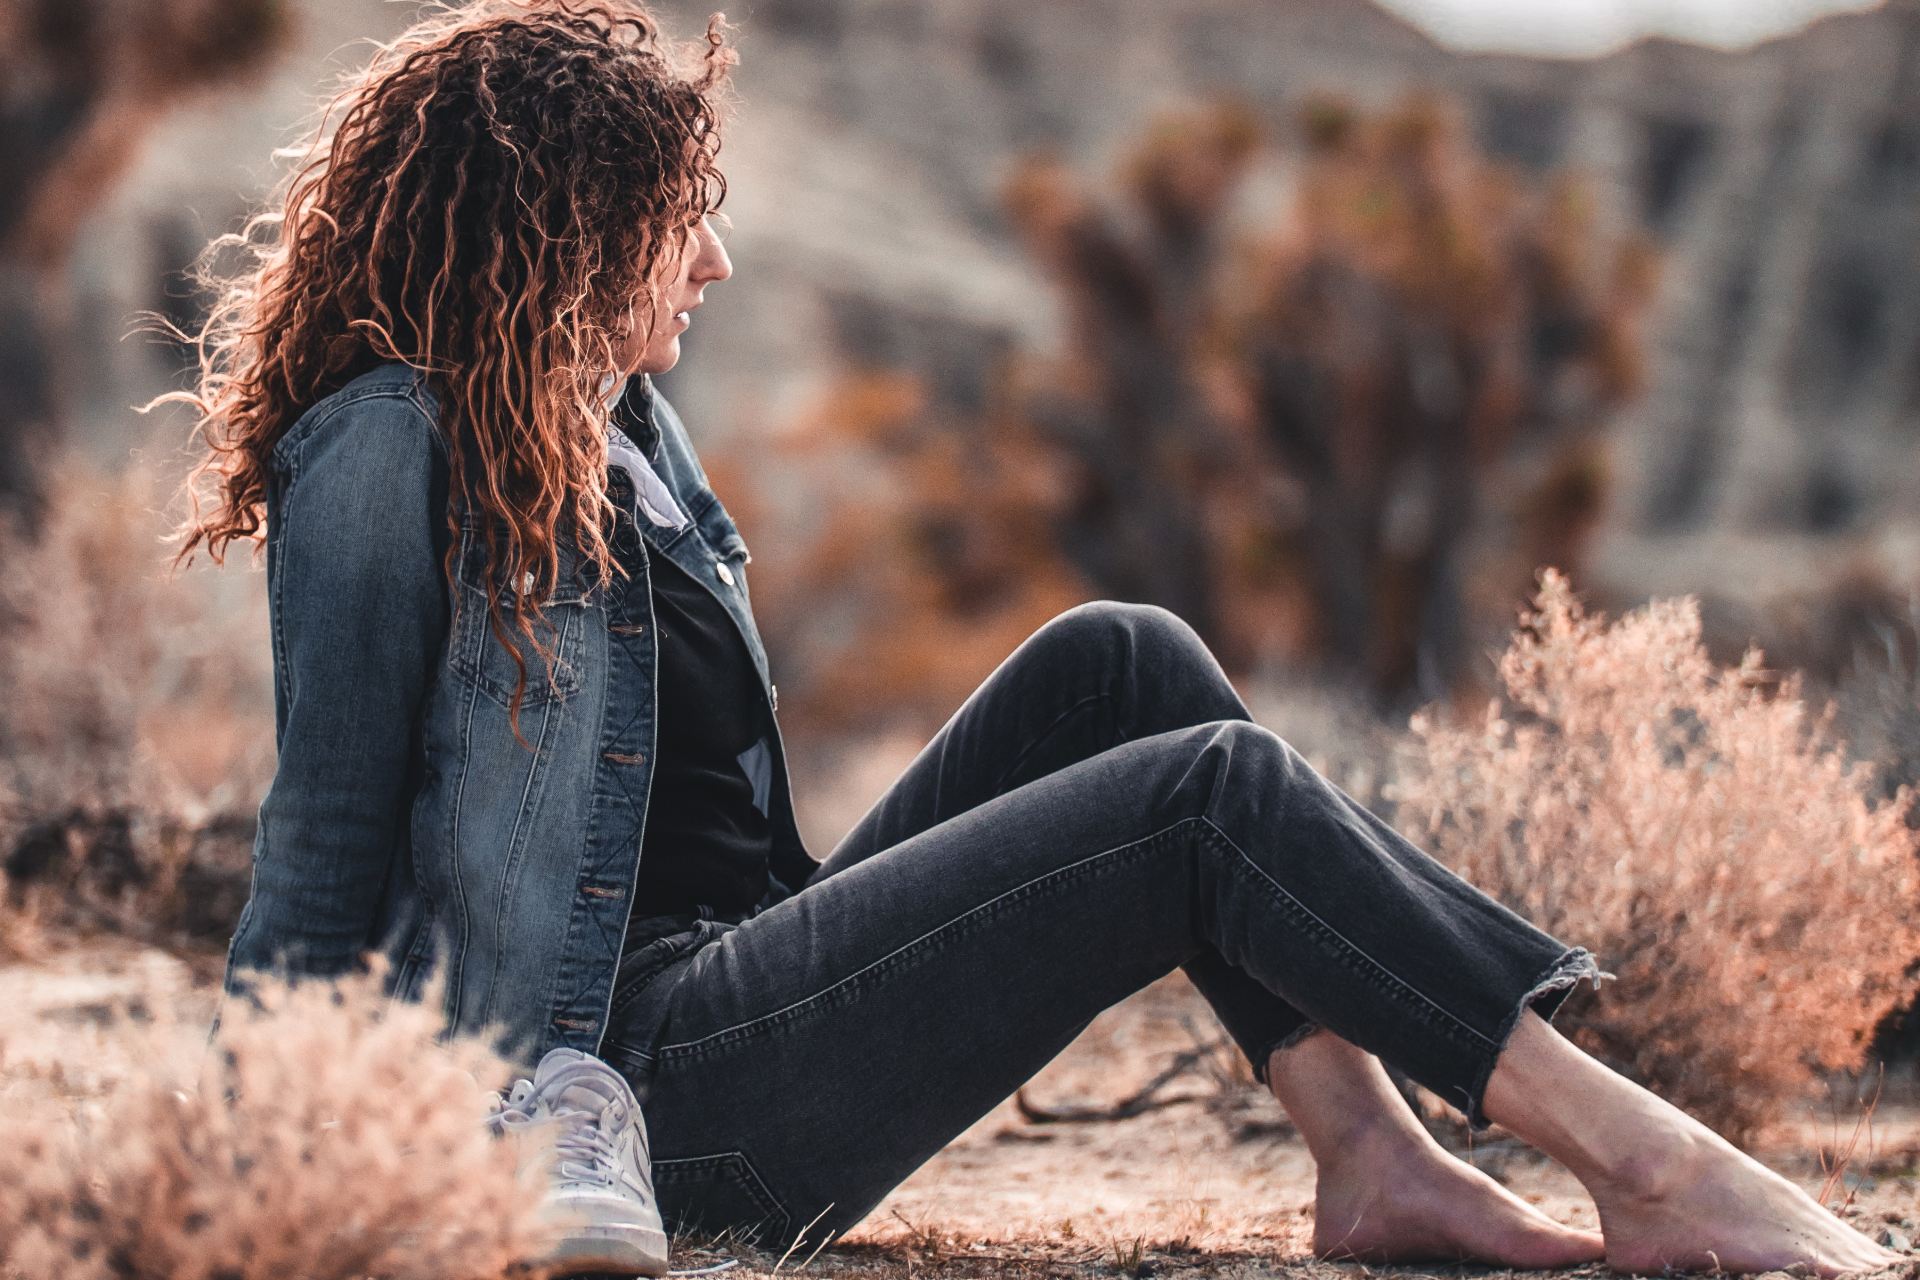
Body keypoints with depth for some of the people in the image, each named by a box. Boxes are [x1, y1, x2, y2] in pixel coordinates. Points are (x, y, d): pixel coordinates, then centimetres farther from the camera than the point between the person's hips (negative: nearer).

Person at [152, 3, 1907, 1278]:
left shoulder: (610, 419, 17)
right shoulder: (390, 448, -12)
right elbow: (326, 844, -13)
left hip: (744, 997, 10)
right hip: (653, 1084, -10)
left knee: (1115, 663, -1)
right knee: (1218, 793, -15)